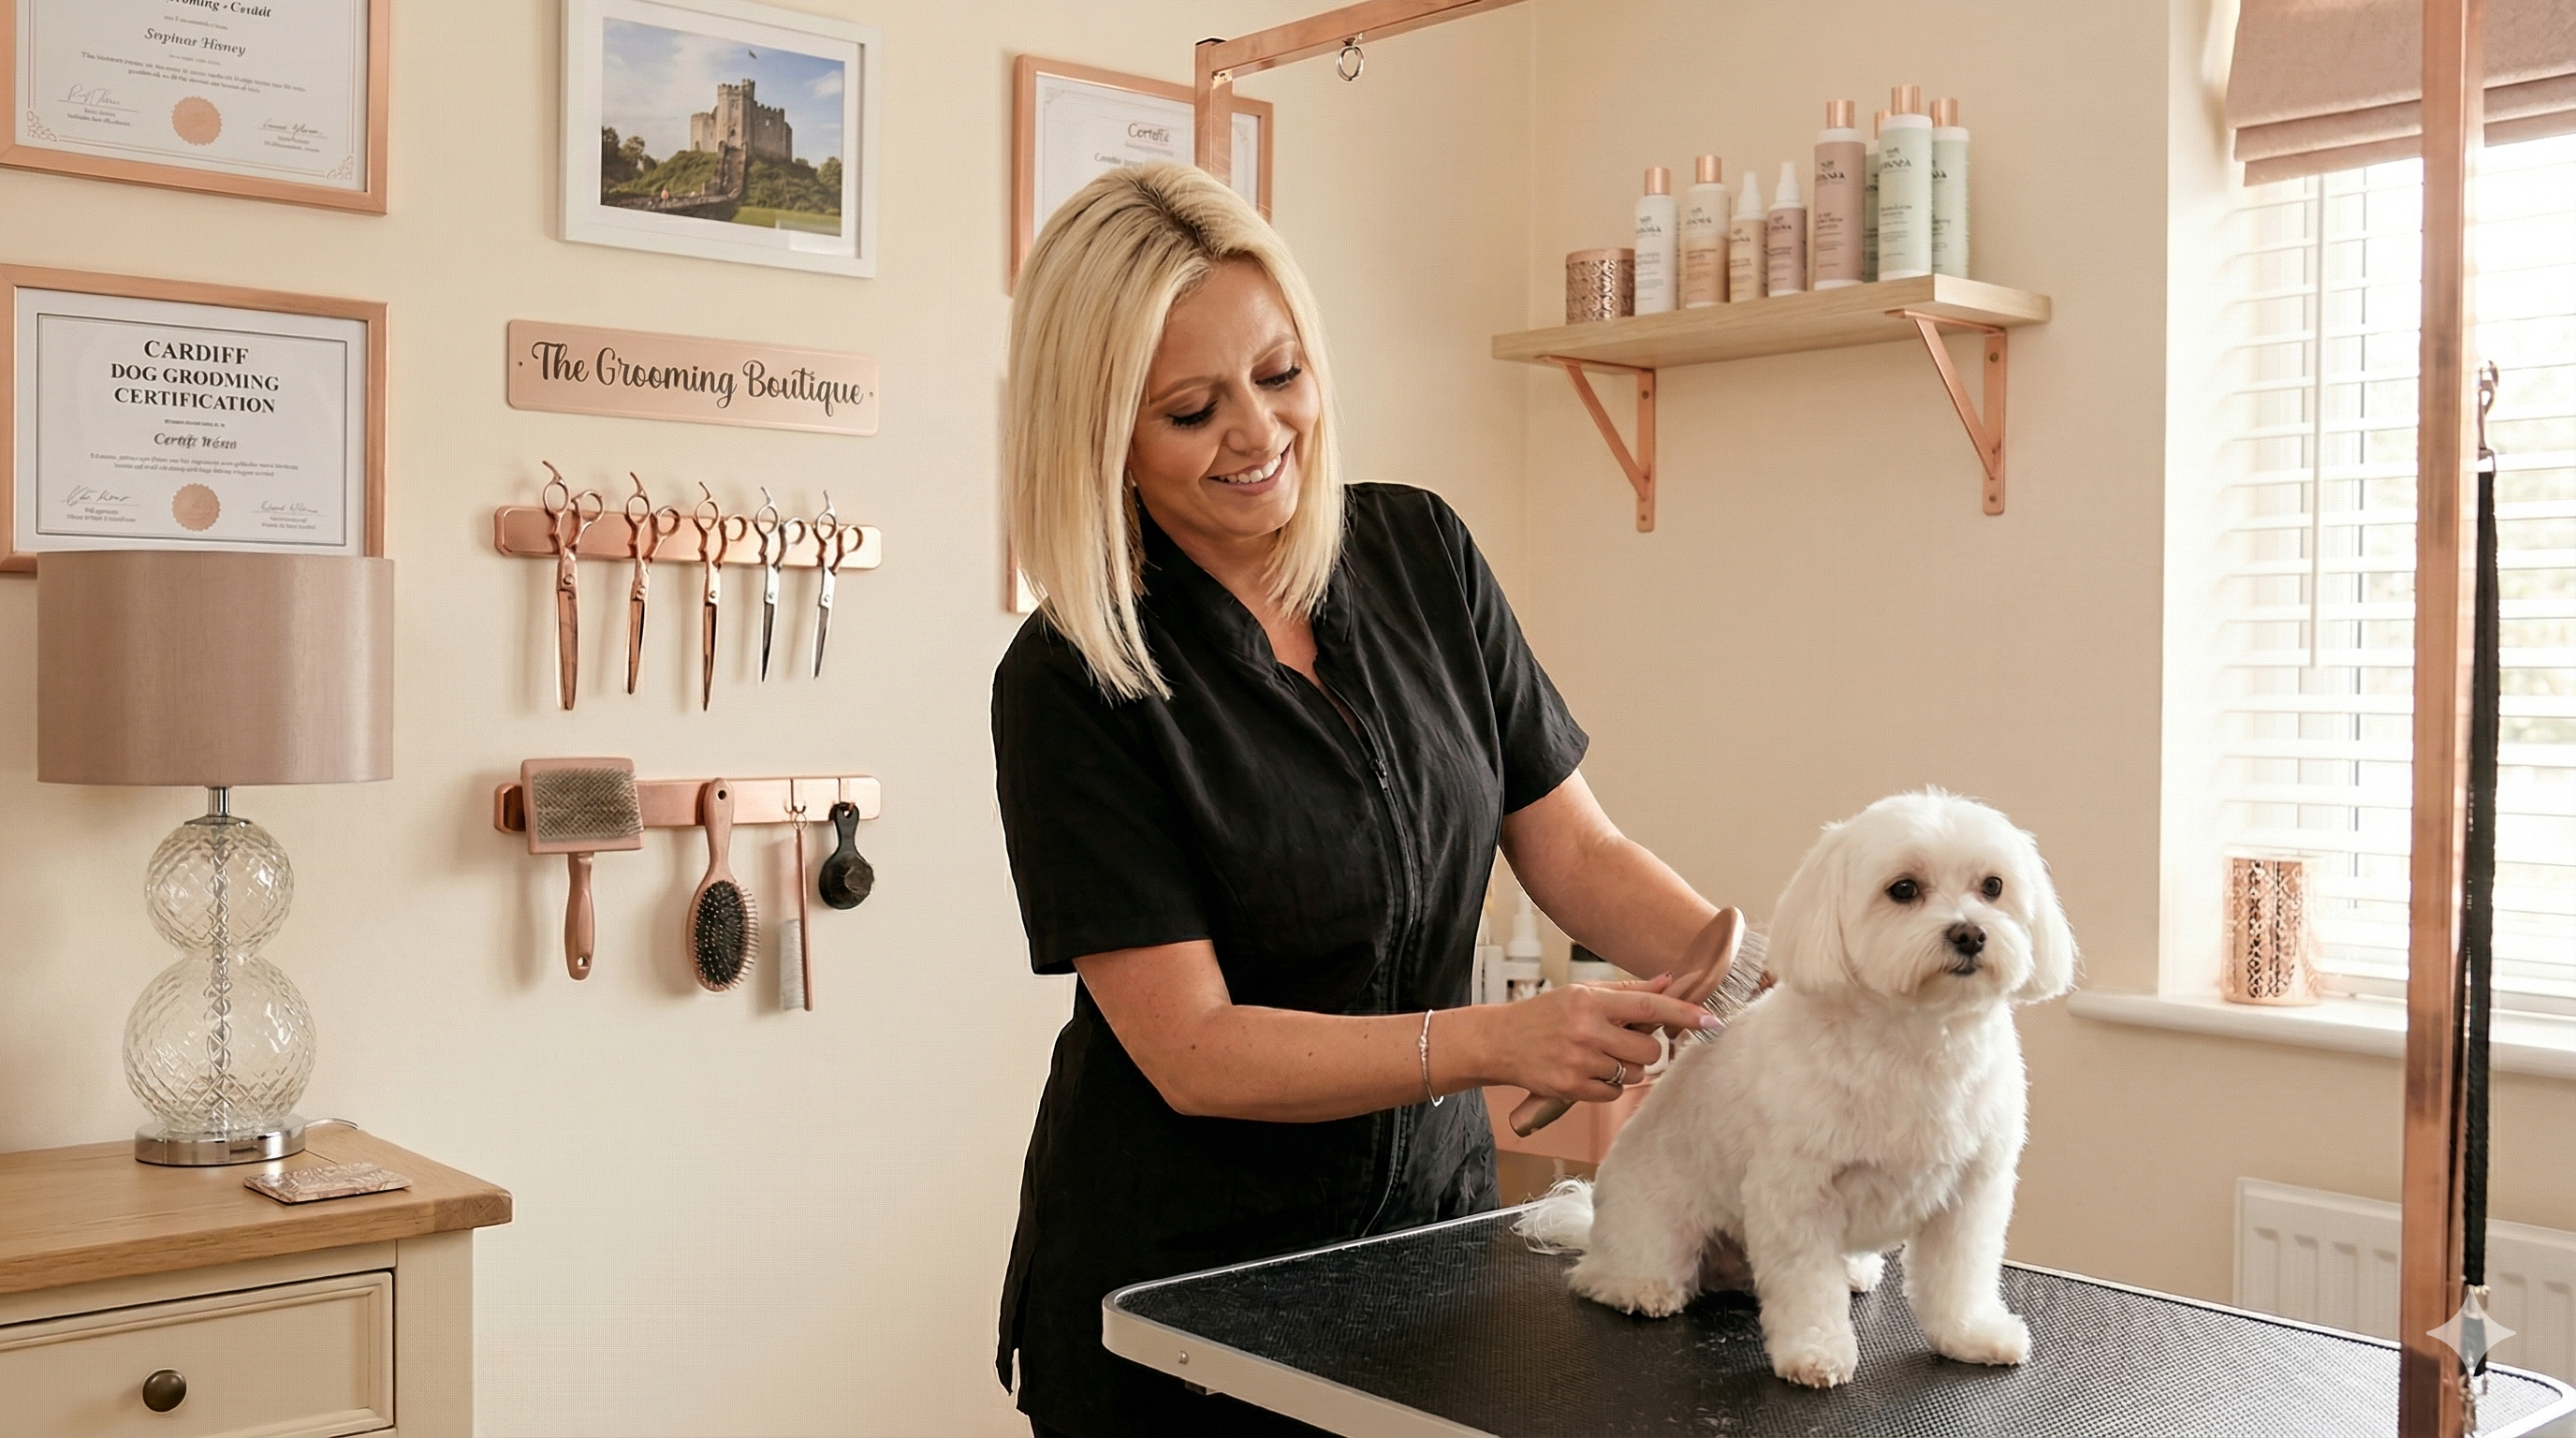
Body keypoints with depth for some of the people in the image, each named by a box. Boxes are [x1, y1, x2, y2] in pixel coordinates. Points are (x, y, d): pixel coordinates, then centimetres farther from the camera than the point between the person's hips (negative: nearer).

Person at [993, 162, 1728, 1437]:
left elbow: (1573, 849, -1)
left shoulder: (1419, 554, -4)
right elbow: (1193, 1050, -20)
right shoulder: (1070, 686, -18)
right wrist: (1493, 1042, -30)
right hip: (1175, 1282, -4)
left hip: (1429, 1221, 4)